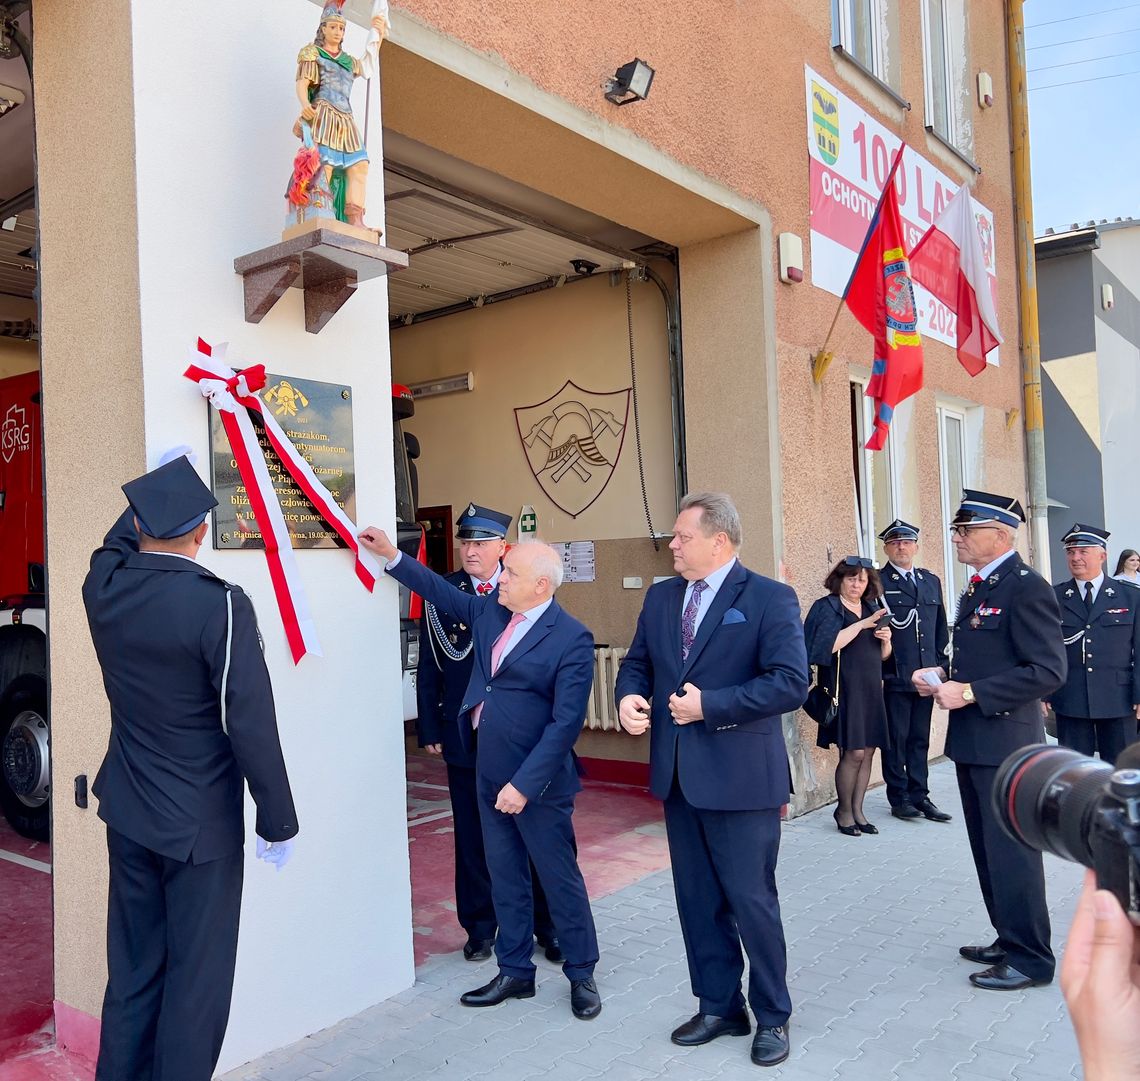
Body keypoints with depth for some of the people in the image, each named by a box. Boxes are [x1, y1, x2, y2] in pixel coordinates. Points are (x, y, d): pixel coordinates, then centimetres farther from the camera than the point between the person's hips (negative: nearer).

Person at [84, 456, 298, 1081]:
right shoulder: (220, 605, -21)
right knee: (196, 977, 7)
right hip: (200, 824, -6)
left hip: (128, 816, 6)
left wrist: (156, 498, 34)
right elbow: (252, 728, -20)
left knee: (131, 970, 18)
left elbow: (124, 535, 21)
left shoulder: (103, 587, -5)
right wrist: (278, 823, -10)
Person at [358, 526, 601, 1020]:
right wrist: (391, 555, 13)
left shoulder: (572, 639, -17)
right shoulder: (490, 614, 5)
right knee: (504, 878, 17)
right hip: (489, 774, 7)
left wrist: (525, 783, -22)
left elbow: (565, 722, -20)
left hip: (537, 781, -7)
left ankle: (581, 975, 26)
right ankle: (515, 971, 31)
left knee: (560, 879, 7)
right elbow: (442, 592, 19)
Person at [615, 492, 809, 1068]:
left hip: (740, 777, -6)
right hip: (678, 775, 6)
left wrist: (709, 706, -21)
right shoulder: (661, 597, 9)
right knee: (698, 899, 15)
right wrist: (629, 696, -7)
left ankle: (772, 1016, 25)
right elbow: (637, 662, 16)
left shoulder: (769, 598, -10)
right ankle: (718, 1005, 33)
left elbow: (791, 683, -18)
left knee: (752, 900, 4)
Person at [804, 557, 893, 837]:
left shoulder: (872, 609, 16)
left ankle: (857, 811, 15)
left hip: (870, 689, 7)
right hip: (844, 687, -6)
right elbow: (829, 646, -19)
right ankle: (844, 811, 7)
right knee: (853, 752, -9)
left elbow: (884, 655, 21)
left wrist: (886, 639, -1)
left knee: (868, 752, 4)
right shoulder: (828, 607, -3)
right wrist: (862, 624, -20)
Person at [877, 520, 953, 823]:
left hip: (926, 676, 5)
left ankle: (920, 795, 19)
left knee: (920, 739, 11)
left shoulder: (931, 581, 14)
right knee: (895, 740, 2)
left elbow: (941, 627, 17)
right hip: (893, 677, -5)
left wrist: (940, 664, 11)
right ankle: (899, 798, 12)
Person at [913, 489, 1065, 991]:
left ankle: (1029, 959, 15)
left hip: (1006, 744, -9)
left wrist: (969, 693, -23)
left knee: (1012, 855, 1)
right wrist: (943, 675, 4)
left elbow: (1048, 670, -22)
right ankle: (1010, 941, 32)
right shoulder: (978, 588, 14)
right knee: (989, 852, 18)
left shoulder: (1026, 588, -15)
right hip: (973, 743, 9)